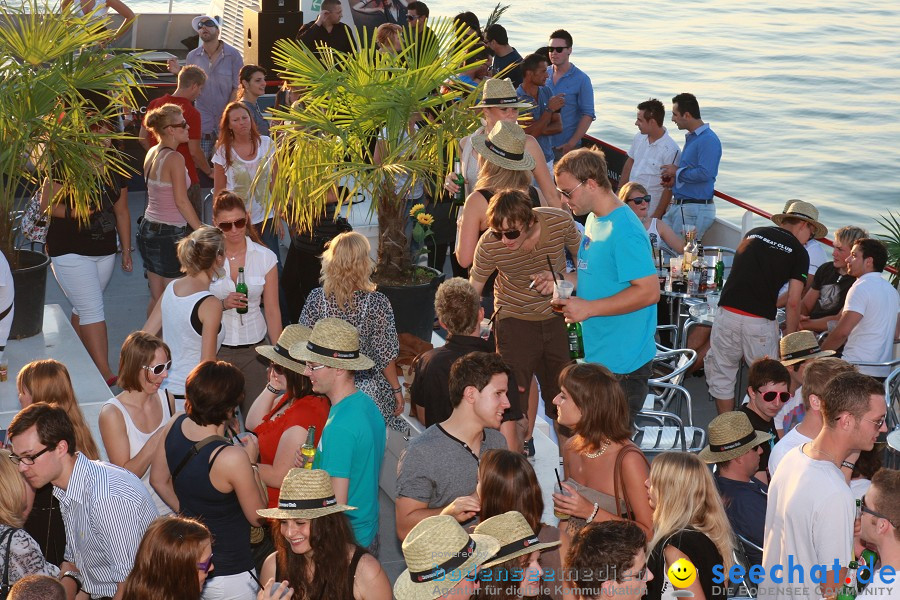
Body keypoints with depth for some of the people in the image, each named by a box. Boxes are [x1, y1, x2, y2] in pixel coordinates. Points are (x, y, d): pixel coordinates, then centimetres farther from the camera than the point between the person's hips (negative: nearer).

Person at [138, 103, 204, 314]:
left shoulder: (152, 153, 9)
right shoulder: (174, 158, -15)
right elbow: (182, 201, -16)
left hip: (148, 228, 8)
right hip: (169, 234, -8)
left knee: (156, 298, 15)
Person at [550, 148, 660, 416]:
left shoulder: (624, 231, -20)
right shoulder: (594, 220, 11)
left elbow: (649, 291, -25)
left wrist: (589, 308, -23)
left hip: (622, 363, -10)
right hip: (597, 355, 10)